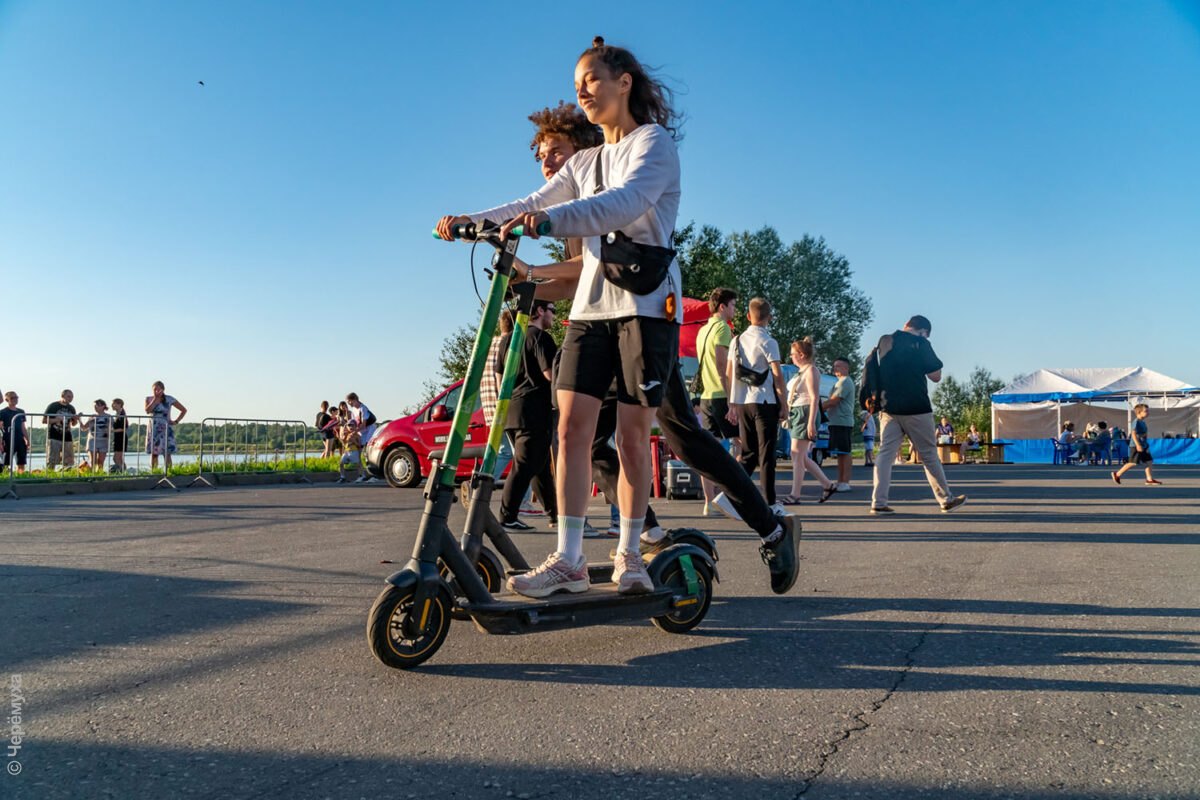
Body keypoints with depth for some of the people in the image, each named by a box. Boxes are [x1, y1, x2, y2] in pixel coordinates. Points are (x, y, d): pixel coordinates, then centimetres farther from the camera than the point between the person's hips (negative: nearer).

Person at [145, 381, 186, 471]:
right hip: (153, 430, 2)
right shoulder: (149, 399, 6)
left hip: (166, 429, -2)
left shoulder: (169, 399, 0)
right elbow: (147, 411, -15)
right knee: (153, 453, 2)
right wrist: (155, 399, -11)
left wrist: (176, 421, -4)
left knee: (167, 453, -7)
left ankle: (167, 473, -7)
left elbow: (184, 410, 5)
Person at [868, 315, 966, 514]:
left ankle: (879, 502, -6)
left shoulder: (883, 343, 9)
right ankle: (946, 499, 19)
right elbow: (936, 376, -4)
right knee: (929, 454, 7)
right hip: (916, 408, -4)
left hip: (888, 408, 4)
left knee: (886, 453, 2)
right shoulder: (920, 343, -6)